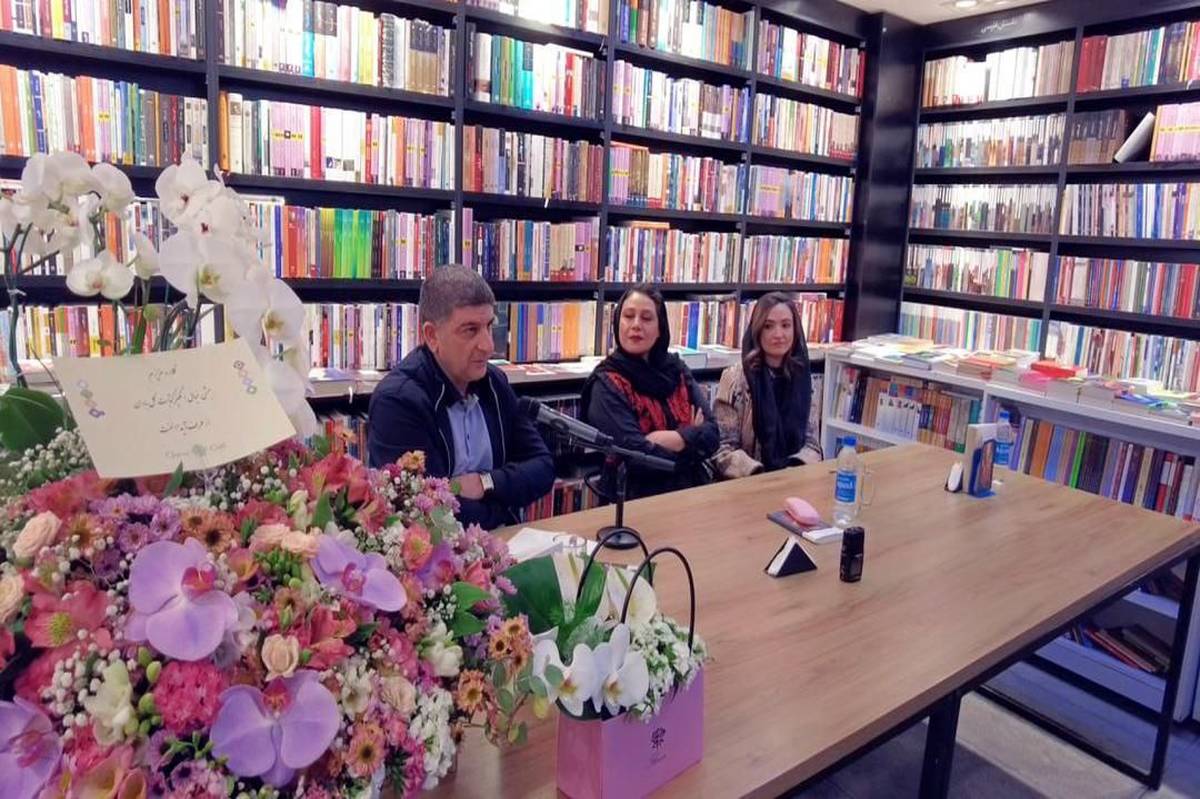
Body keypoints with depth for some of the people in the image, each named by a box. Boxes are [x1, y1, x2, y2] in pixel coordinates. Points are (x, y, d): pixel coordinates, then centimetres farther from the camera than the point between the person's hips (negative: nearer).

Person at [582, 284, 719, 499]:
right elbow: (637, 455, -17)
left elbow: (711, 434, 1)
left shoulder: (676, 370, 7)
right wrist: (690, 437, -6)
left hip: (691, 490, 4)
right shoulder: (606, 385, -7)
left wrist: (672, 439, -16)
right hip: (638, 499, -4)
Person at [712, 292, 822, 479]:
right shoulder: (735, 378, -7)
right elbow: (721, 449, -8)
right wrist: (759, 474, -22)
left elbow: (812, 443, 8)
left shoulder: (802, 377, 6)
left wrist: (795, 470, -11)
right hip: (746, 483, -3)